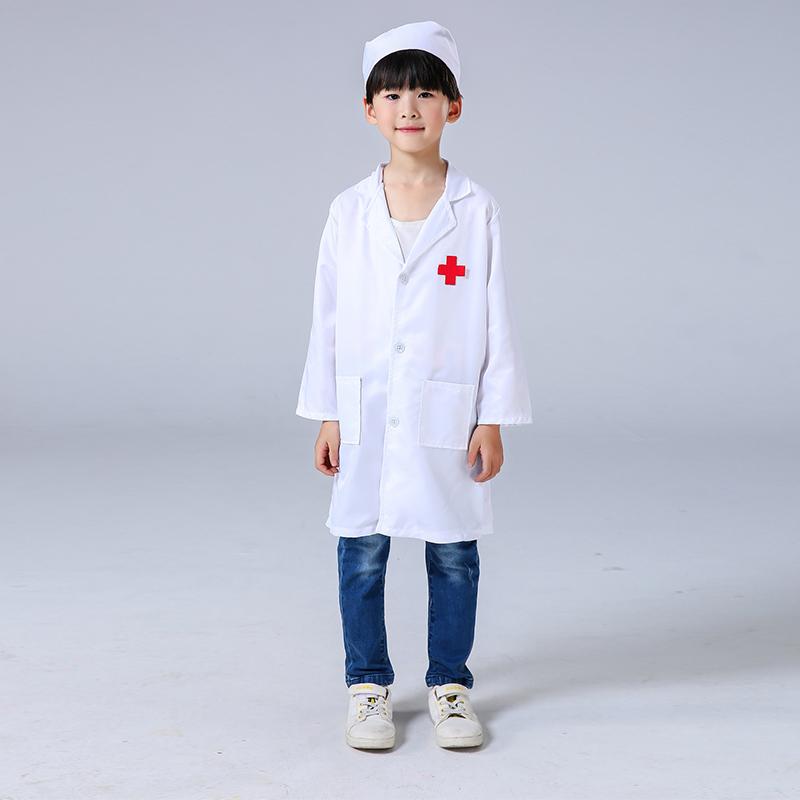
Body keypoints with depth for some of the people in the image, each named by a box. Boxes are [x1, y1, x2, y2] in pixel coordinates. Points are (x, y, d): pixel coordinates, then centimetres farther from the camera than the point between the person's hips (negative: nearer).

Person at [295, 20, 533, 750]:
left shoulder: (477, 210, -2)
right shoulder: (350, 211, 2)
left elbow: (497, 320, -1)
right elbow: (328, 318, 5)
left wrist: (494, 419, -3)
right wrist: (327, 416, 3)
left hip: (448, 414, -1)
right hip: (366, 416, 1)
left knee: (454, 557, 8)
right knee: (361, 555, 7)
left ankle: (449, 684, 25)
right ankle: (368, 686, 23)